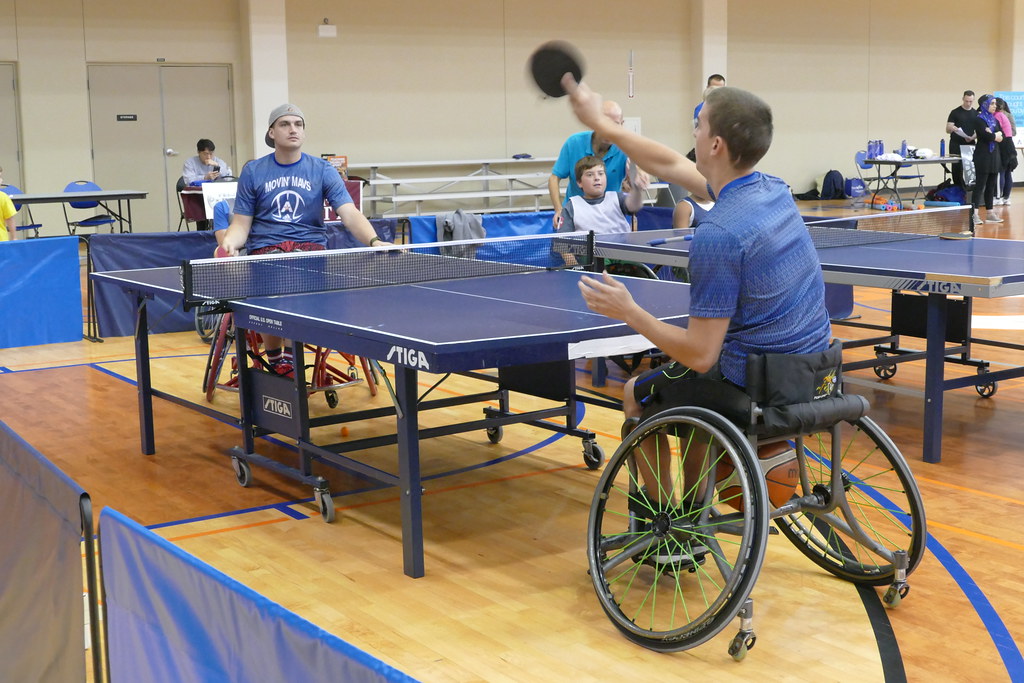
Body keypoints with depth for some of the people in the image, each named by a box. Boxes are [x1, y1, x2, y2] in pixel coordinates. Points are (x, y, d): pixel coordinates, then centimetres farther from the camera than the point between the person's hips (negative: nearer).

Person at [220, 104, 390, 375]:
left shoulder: (322, 170, 6)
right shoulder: (253, 171, 8)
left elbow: (350, 214, -6)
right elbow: (241, 224, 8)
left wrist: (374, 241, -25)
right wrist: (230, 242, -15)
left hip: (310, 244, 0)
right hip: (265, 248, 0)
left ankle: (290, 353, -11)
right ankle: (274, 358, -9)